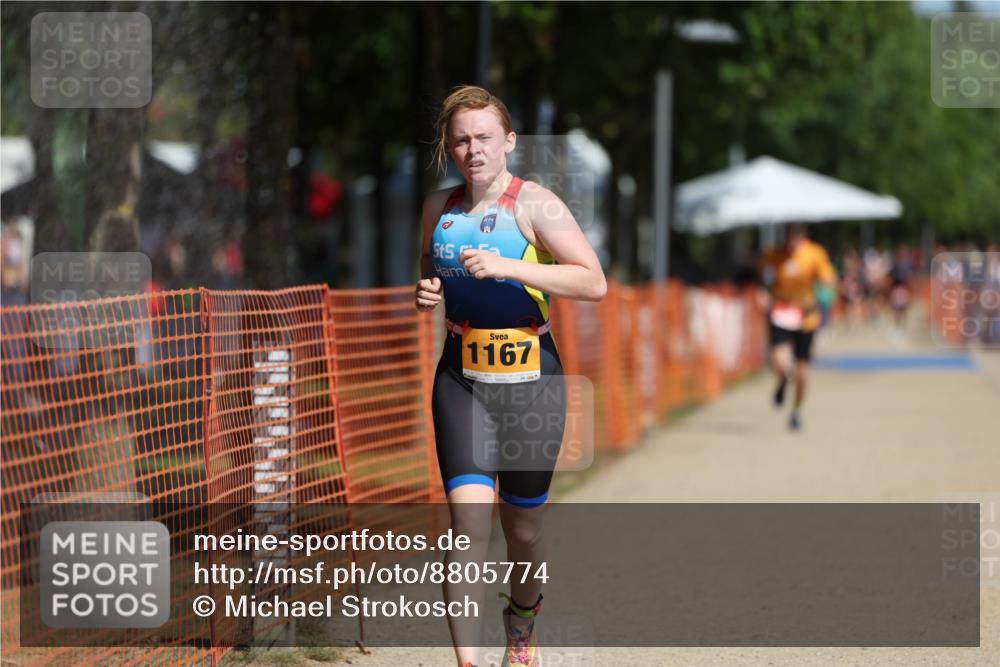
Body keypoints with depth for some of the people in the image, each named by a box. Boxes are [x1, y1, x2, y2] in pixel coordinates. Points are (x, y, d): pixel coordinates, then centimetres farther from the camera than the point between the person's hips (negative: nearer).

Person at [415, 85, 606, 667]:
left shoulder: (535, 204, -8)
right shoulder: (439, 208, 8)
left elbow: (595, 283, -17)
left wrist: (507, 267, -25)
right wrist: (427, 291, 3)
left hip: (530, 377, -2)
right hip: (461, 378, 3)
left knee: (523, 528, 10)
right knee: (469, 518, -14)